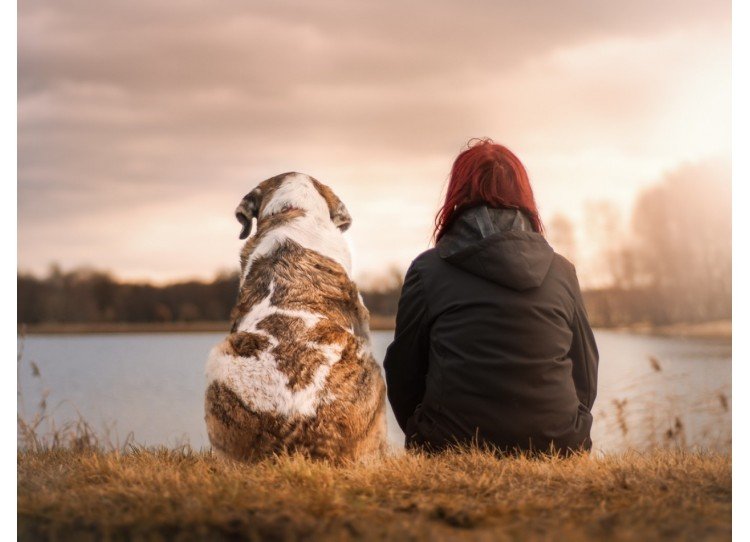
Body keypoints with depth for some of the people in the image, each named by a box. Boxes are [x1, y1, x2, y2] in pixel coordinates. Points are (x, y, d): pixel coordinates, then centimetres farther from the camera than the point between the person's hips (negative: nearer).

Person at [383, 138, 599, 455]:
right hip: (556, 449, 3)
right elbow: (586, 379, 13)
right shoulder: (562, 272, 8)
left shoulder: (427, 270, 0)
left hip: (453, 450, -2)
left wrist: (426, 441, 22)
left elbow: (403, 374, 6)